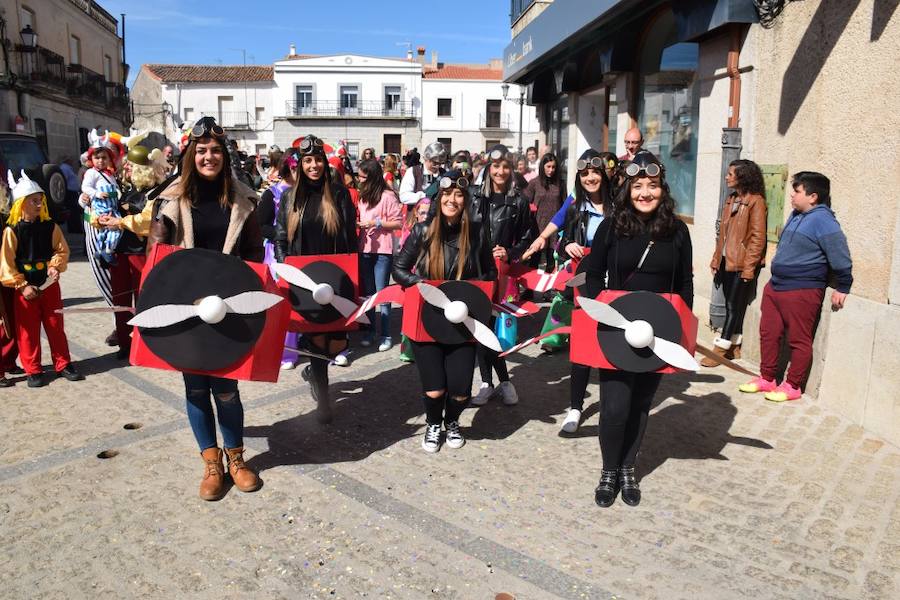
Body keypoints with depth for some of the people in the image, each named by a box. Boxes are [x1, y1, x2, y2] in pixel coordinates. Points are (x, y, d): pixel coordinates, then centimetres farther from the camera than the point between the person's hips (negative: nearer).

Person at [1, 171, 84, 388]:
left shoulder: (50, 227, 0)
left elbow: (62, 250, 6)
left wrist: (56, 266, -14)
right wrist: (22, 286, -14)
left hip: (49, 284, 3)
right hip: (25, 288, -2)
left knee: (56, 326, 9)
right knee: (28, 331, 5)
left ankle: (63, 364, 19)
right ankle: (33, 371, 15)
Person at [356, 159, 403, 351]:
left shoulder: (388, 196, -10)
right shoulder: (363, 195, 10)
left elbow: (398, 223, -10)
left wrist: (376, 222, -18)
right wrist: (358, 223, 1)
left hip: (382, 251, -7)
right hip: (364, 249, 7)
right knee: (367, 292, 12)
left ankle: (386, 335, 6)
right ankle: (370, 330, 22)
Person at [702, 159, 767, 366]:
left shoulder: (755, 201, -10)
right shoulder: (730, 200, 13)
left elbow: (758, 237, -14)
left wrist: (749, 267, -16)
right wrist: (716, 260, 13)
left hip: (743, 264, -7)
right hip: (727, 261, 7)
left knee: (735, 306, -1)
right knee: (731, 306, 12)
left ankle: (720, 349, 1)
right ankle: (734, 347, 21)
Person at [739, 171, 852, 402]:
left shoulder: (822, 220, -16)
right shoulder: (796, 215, 12)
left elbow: (840, 257, -15)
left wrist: (842, 288, -9)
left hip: (802, 292, -9)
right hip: (775, 286, 9)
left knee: (799, 340, 3)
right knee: (769, 333, 13)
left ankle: (793, 386, 14)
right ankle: (767, 378, 25)